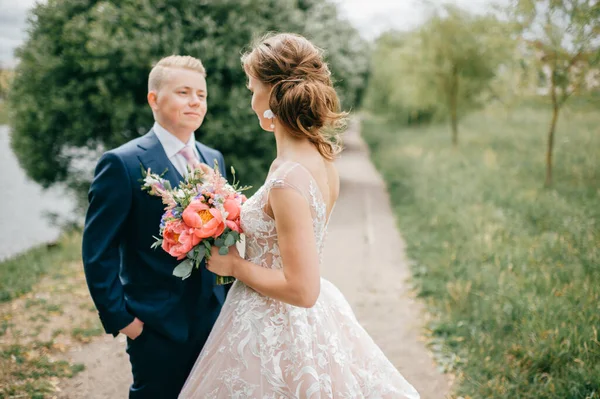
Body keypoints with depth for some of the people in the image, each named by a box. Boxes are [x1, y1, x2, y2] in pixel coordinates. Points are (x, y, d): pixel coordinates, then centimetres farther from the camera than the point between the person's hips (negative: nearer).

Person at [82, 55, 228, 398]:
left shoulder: (214, 159, 7)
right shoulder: (123, 163, -13)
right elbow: (98, 251, -12)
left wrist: (227, 296, 9)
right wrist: (118, 318, -12)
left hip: (214, 318, 6)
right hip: (158, 327, -6)